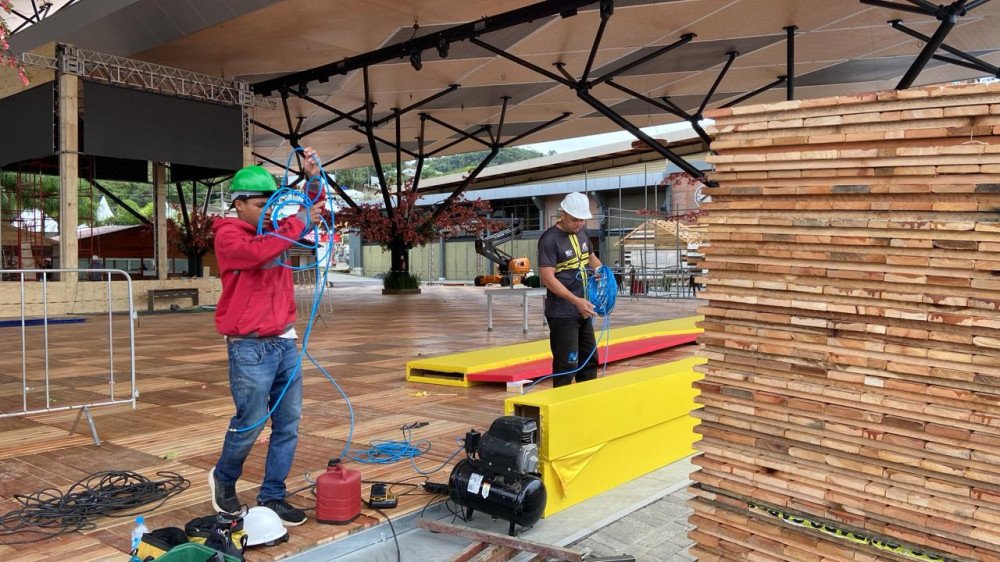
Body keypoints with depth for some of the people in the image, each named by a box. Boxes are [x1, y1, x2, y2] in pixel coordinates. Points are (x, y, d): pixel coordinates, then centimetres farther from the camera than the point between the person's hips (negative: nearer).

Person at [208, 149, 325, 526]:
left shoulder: (276, 229, 13)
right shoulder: (227, 236, -7)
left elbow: (312, 214, 19)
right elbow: (259, 251, -28)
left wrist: (313, 176, 2)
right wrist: (300, 221, -22)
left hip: (286, 343, 7)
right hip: (250, 349, -7)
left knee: (288, 424, 6)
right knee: (250, 424, 1)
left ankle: (272, 497, 17)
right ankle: (223, 479, 29)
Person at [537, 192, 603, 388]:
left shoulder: (581, 233, 9)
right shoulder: (549, 240, -16)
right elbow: (547, 278, -23)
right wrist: (577, 301, -27)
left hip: (583, 311, 9)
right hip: (562, 314, -9)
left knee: (590, 359, 17)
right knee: (567, 364, -7)